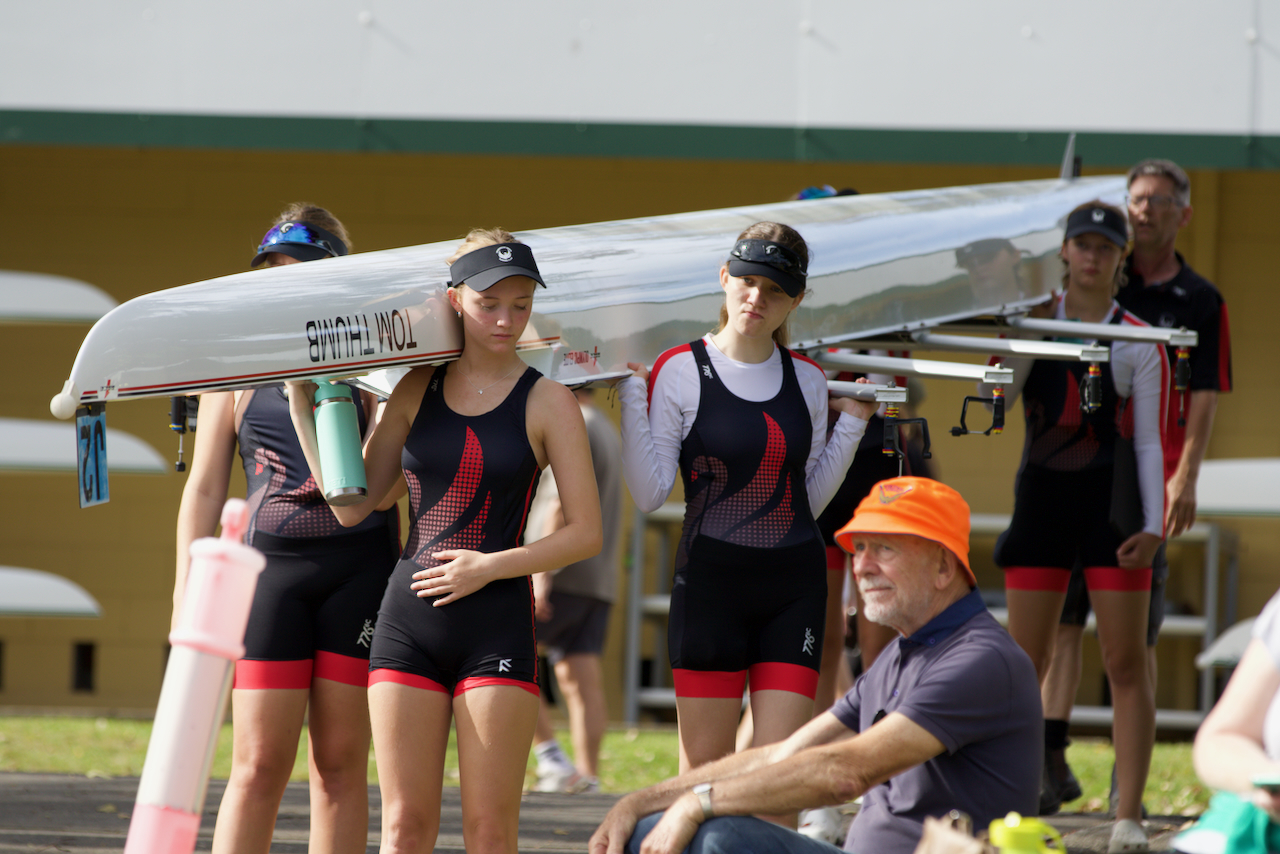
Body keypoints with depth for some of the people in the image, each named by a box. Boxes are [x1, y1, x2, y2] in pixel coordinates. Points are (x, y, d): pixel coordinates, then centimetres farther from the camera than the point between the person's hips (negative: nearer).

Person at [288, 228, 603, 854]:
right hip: (409, 616, 3)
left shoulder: (547, 403, 1)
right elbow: (352, 506, 9)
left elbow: (585, 534, -1)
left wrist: (490, 566, -12)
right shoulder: (414, 391, 9)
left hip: (498, 621, -3)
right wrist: (303, 409, 7)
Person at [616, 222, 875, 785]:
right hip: (711, 585, -3)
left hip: (794, 588, 3)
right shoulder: (679, 372, -3)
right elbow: (649, 494, -9)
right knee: (705, 771, 0)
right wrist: (631, 393, -13)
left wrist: (851, 422, 9)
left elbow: (809, 501, 14)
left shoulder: (807, 381, 9)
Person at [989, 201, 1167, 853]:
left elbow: (1149, 440, 0)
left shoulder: (1138, 342, 2)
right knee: (1025, 661, 1)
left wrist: (1153, 526, -8)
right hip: (1043, 499, 2)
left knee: (1126, 663, -3)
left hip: (1113, 506, -2)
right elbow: (997, 397, -5)